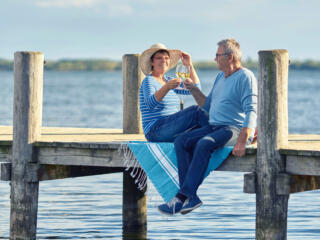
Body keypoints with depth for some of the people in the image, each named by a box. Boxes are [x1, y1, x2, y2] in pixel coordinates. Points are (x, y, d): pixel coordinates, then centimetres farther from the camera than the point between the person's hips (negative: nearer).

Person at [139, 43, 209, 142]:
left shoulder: (168, 80, 21)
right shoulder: (148, 81, -3)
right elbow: (150, 104, -24)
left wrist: (189, 65, 12)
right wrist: (167, 87, -39)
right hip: (155, 132, -8)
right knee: (195, 111, -23)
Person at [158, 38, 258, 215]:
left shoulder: (245, 77, -7)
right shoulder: (220, 78, 21)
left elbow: (251, 111, -17)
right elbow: (207, 106, 30)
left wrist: (242, 142, -27)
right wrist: (192, 89, 16)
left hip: (235, 128, -9)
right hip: (214, 126, 9)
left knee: (204, 144, -34)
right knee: (181, 141, -13)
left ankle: (182, 197, -34)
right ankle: (191, 197, -23)